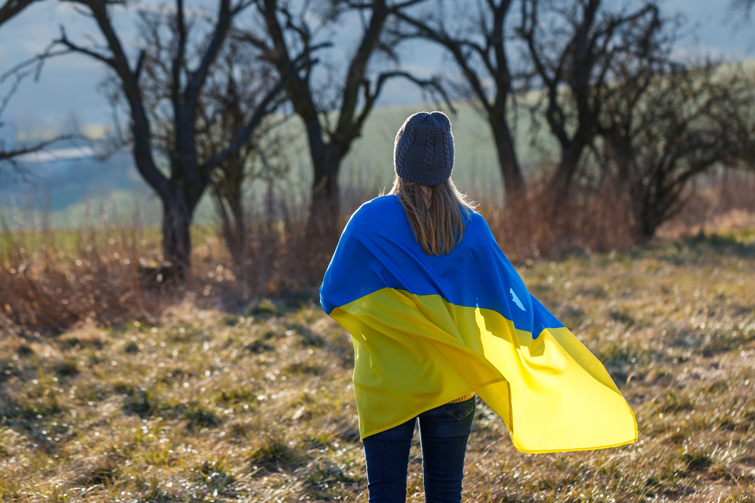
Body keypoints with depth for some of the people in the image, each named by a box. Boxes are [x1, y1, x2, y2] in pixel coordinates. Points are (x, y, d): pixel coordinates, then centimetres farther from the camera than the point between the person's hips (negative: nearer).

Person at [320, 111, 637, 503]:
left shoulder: (370, 221, -10)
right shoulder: (470, 225, -3)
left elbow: (332, 297, -5)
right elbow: (510, 295, 1)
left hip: (387, 384, -2)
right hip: (450, 383, 3)